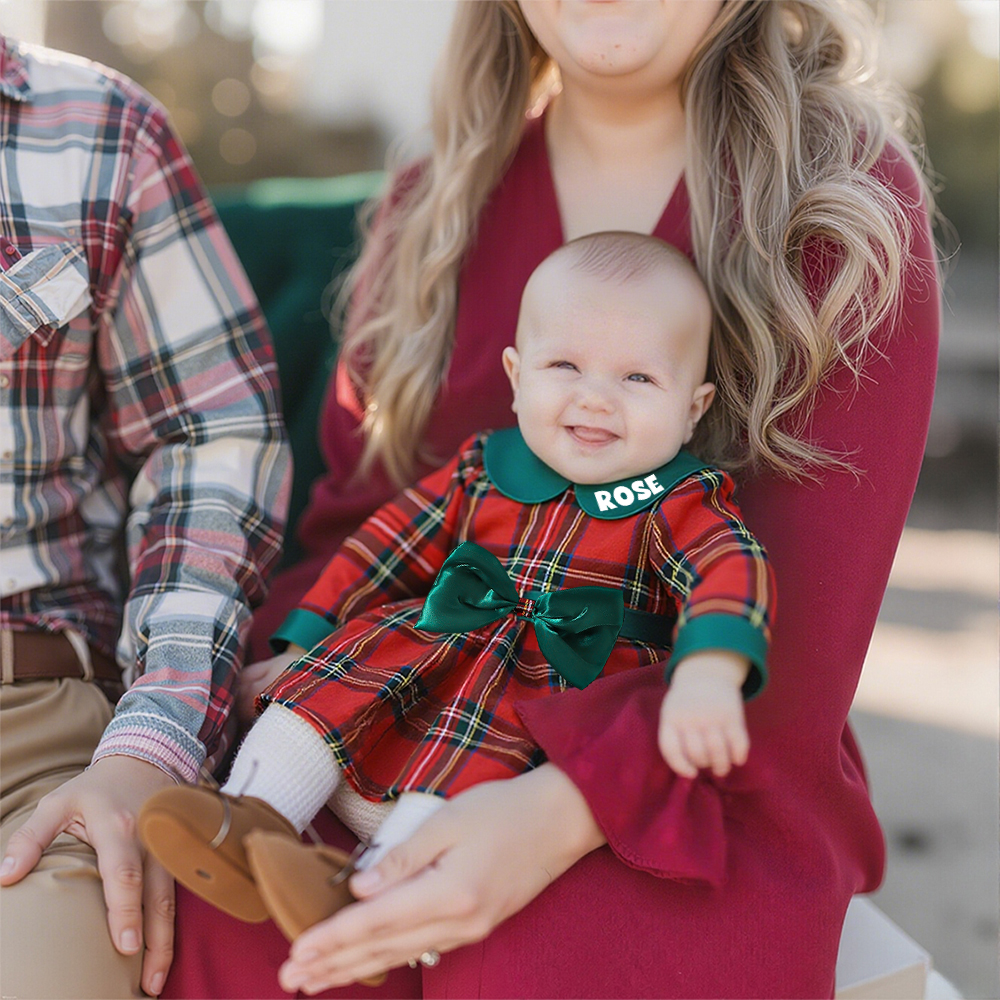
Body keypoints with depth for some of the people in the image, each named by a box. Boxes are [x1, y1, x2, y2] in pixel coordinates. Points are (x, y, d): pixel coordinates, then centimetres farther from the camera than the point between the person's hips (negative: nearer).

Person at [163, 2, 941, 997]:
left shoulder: (847, 204, -4)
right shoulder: (434, 202, 10)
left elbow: (801, 630, -13)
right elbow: (358, 515, 12)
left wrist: (564, 812, -27)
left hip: (706, 790, -2)